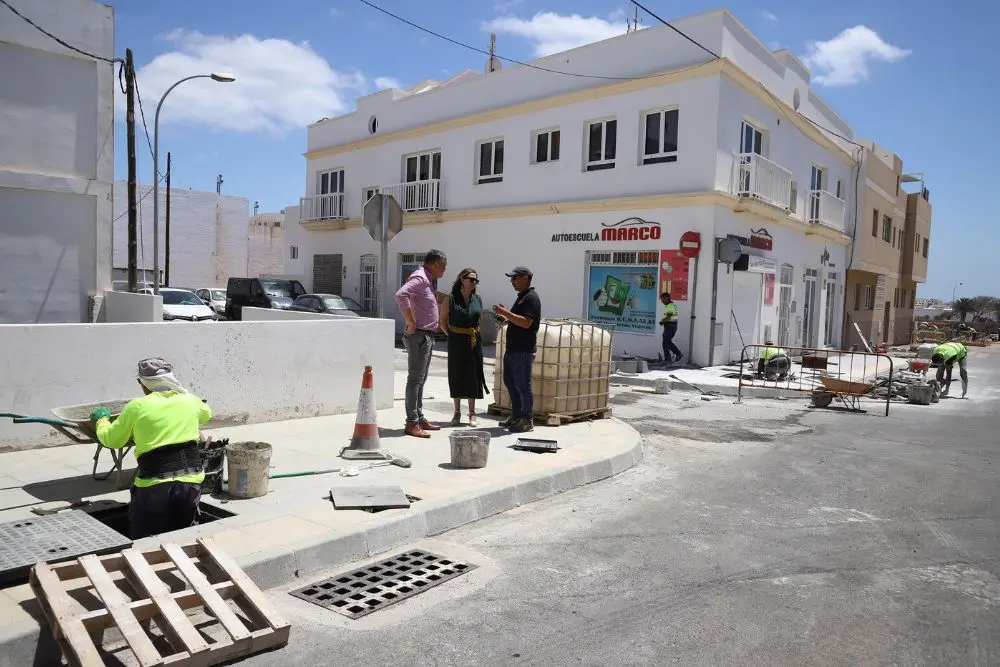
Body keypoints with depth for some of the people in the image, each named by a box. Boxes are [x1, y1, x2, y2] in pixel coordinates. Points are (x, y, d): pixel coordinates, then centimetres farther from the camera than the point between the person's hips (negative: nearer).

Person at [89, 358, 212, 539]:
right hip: (192, 479, 3)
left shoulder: (137, 407, -1)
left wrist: (101, 420, 33)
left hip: (155, 485, -3)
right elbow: (206, 413, 33)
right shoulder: (190, 401, 8)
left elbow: (110, 440, 13)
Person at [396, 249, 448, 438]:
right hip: (419, 336, -10)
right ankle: (412, 424, -5)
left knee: (420, 379, 15)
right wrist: (411, 323, -26)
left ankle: (420, 418, 23)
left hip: (428, 336, 10)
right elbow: (401, 295, -31)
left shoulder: (429, 280, 17)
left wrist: (436, 320, 16)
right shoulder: (419, 278, -14)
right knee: (415, 379, -8)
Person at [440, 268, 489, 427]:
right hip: (456, 343, -3)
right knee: (456, 376, 5)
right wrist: (451, 335, -5)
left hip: (474, 343, 3)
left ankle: (472, 413, 14)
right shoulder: (450, 299, -5)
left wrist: (475, 333, 8)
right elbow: (443, 320, 0)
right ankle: (457, 413, 16)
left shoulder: (478, 299, 6)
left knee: (473, 376, 5)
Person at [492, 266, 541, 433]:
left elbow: (526, 323, -24)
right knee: (510, 382, 15)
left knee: (523, 385, -4)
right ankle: (516, 417, 25)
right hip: (512, 349, 10)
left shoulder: (531, 298, -13)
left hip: (523, 351, -10)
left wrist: (505, 312, -22)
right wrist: (505, 316, 9)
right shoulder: (521, 297, 17)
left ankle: (527, 421, 5)